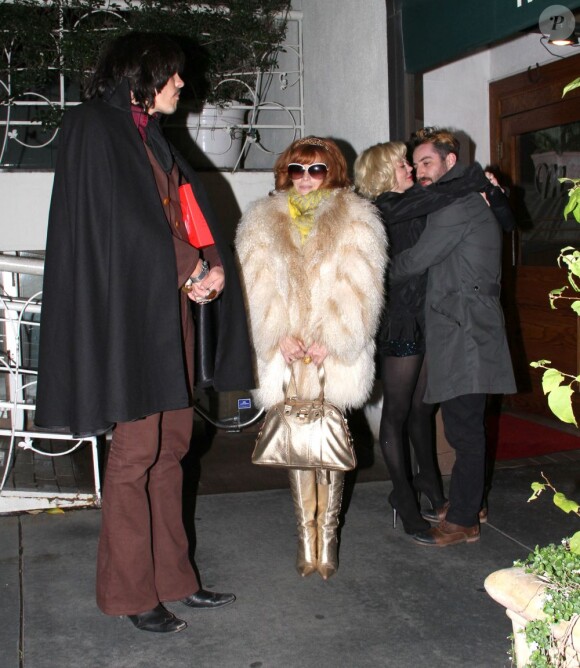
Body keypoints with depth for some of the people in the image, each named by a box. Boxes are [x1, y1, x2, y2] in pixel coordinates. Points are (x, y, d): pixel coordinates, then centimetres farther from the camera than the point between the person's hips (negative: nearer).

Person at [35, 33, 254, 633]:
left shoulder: (150, 136, 22)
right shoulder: (96, 128, -4)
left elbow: (187, 210, 14)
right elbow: (125, 216, -15)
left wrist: (212, 265, -4)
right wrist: (191, 269, -10)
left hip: (170, 303, 9)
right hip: (129, 307, -9)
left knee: (170, 445, 9)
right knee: (136, 450, -5)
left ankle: (170, 578, 19)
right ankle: (130, 593, 7)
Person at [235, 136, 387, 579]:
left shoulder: (355, 220, 7)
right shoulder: (262, 223, 12)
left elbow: (357, 289, -4)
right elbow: (257, 287, 1)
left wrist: (329, 340, -14)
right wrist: (280, 337, -12)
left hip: (334, 355, -2)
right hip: (285, 356, 2)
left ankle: (327, 535, 11)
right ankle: (307, 536, 14)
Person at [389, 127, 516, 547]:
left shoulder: (458, 203, -12)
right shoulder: (471, 198, 21)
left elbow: (416, 260, -11)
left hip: (465, 332, -10)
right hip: (463, 328, 10)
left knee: (464, 428, -5)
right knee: (466, 425, 16)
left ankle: (462, 521, 2)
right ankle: (469, 503, 27)